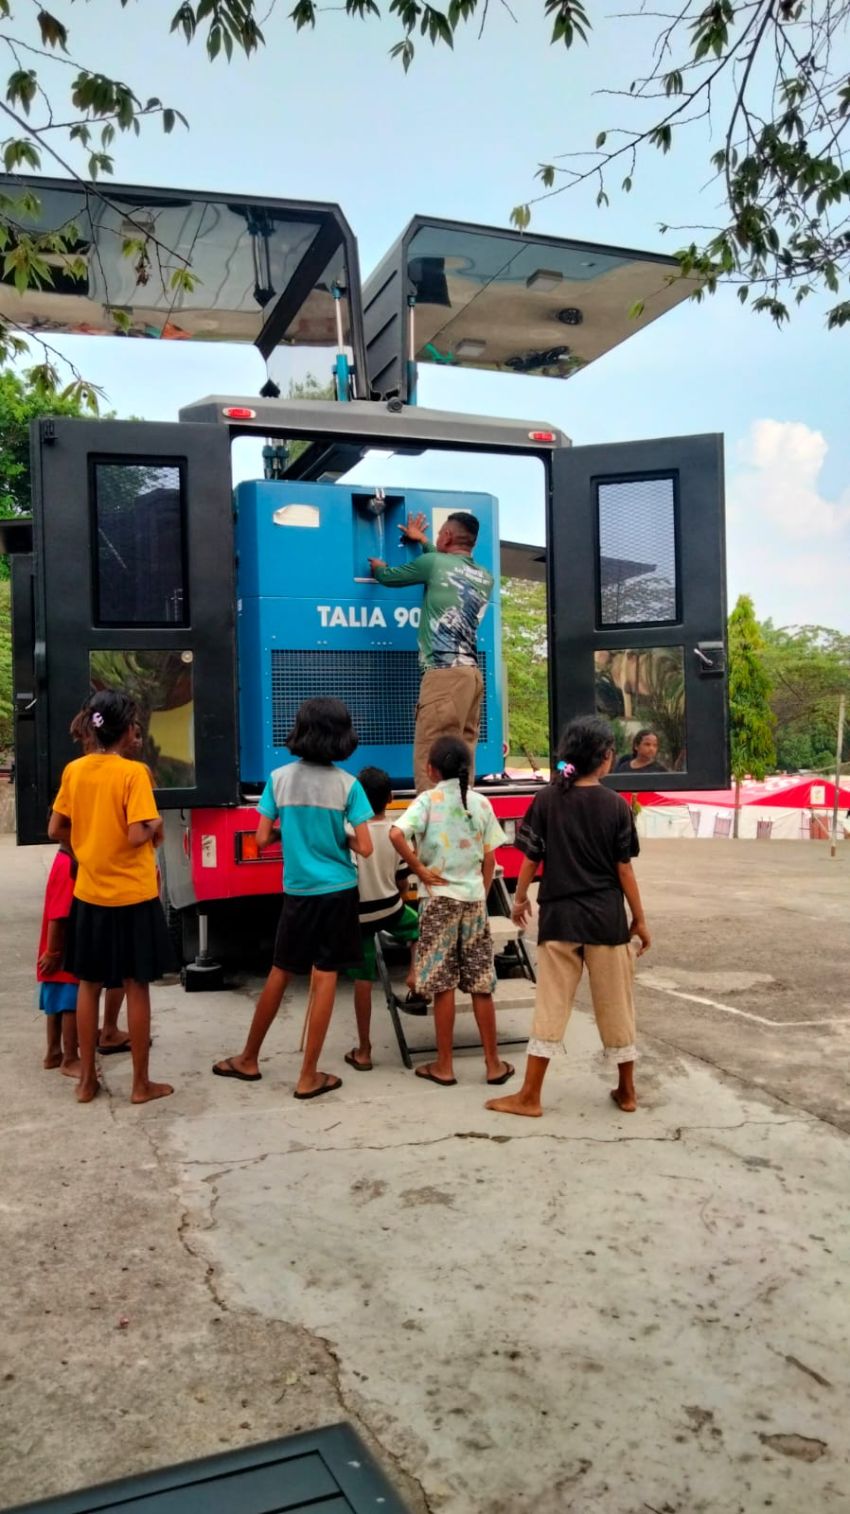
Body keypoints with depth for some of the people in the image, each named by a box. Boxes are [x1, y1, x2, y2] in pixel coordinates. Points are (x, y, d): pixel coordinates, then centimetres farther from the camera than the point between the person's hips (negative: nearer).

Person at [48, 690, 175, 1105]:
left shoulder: (73, 771, 1)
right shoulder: (134, 772, -16)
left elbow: (55, 830, 6)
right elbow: (137, 836, -22)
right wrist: (156, 828, -2)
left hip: (89, 893, 5)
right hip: (132, 896, -5)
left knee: (88, 985, 15)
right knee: (137, 988, 5)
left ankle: (86, 1079, 23)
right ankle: (141, 1084, 14)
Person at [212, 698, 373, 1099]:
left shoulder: (279, 778, -3)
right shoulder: (347, 784, -9)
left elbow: (262, 839, -3)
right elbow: (364, 848, -11)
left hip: (296, 892, 2)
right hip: (337, 892, -2)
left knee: (280, 973, 17)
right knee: (324, 978, 4)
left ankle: (249, 1059, 29)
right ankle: (308, 1076, 10)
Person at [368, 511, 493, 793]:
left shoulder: (433, 563, 0)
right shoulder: (485, 577, 18)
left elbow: (388, 577, 16)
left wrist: (377, 567, 38)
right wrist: (423, 542, 51)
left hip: (445, 673, -7)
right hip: (472, 673, 7)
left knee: (431, 760, -11)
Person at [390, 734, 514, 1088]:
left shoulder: (428, 800, -7)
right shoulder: (480, 802, 4)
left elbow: (396, 834, -24)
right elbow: (489, 860, 6)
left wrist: (419, 869, -13)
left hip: (441, 899, -3)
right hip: (474, 898, 3)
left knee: (443, 985, 4)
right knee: (481, 985, 10)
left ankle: (443, 1066, 12)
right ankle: (493, 1063, 16)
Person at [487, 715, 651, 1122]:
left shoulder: (546, 800, -3)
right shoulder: (616, 805, -6)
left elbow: (531, 859, 0)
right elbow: (624, 869, -4)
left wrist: (520, 898, 18)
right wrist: (639, 919, 6)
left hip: (559, 916, 1)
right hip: (606, 917, 0)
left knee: (551, 1006, 6)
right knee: (616, 1005, 13)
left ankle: (529, 1096, 10)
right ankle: (626, 1091, 25)